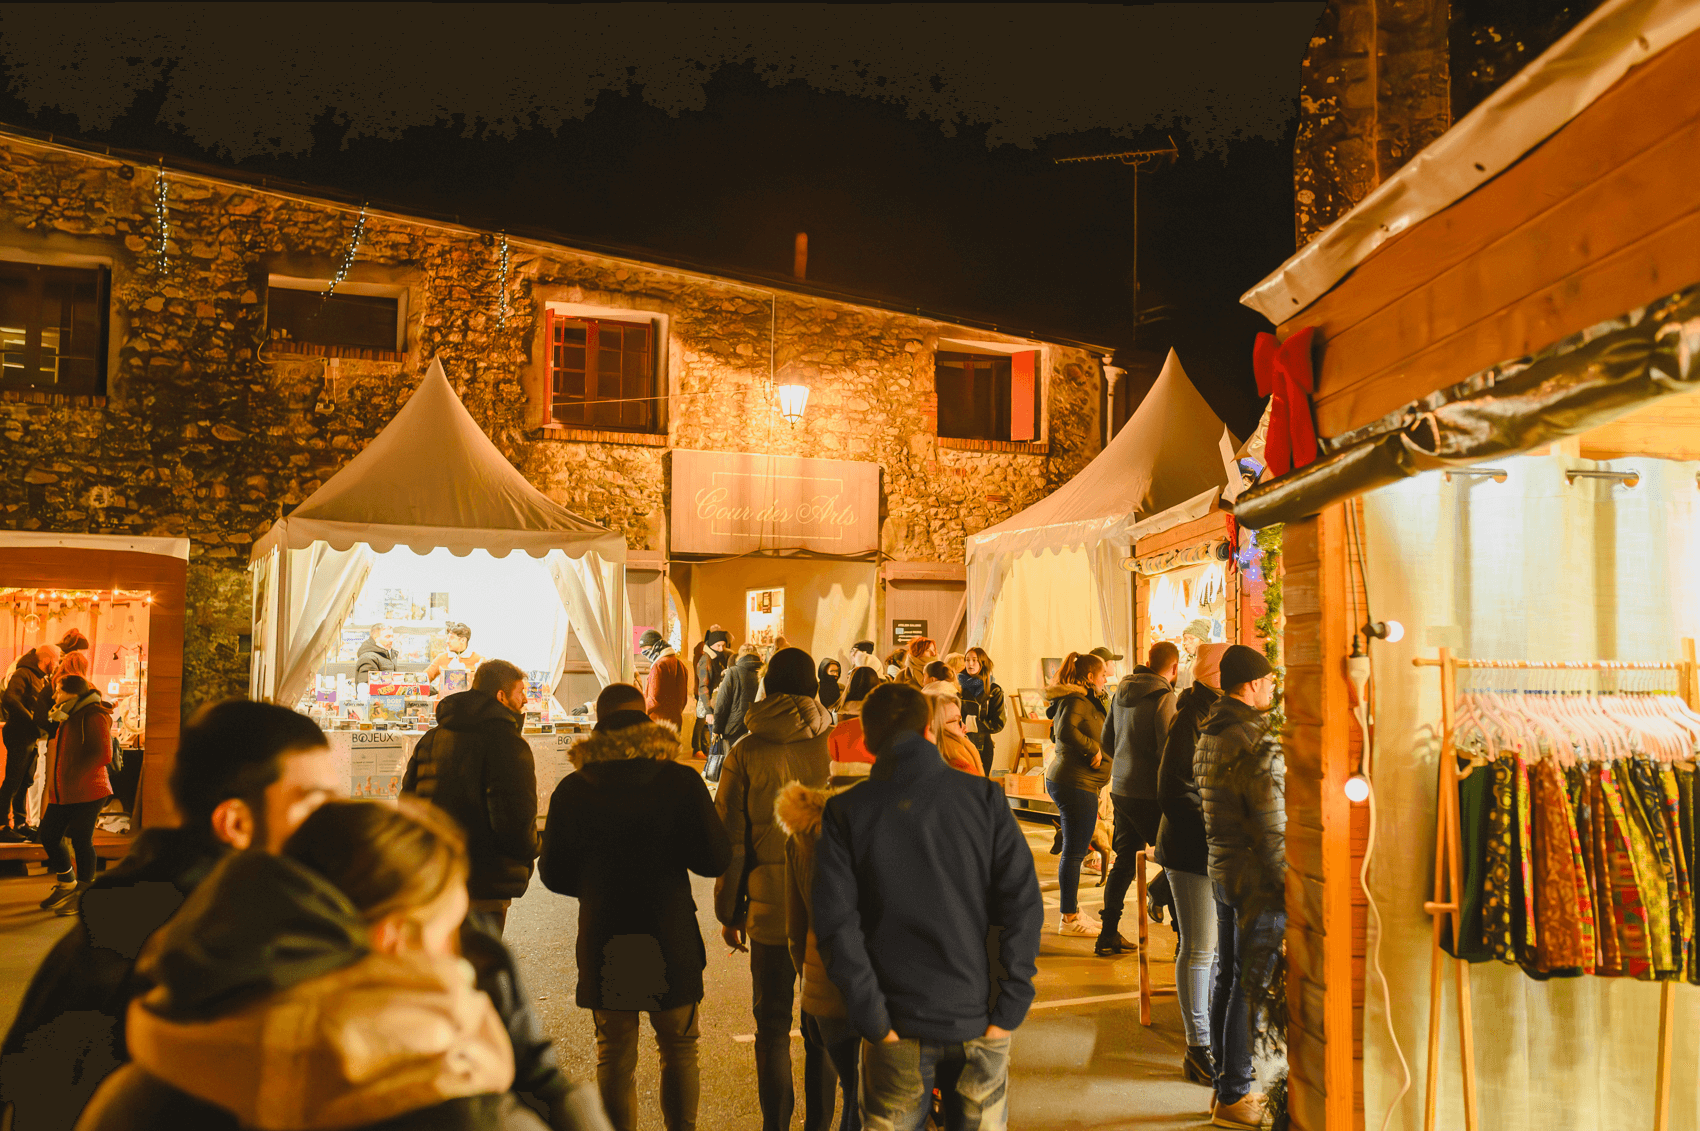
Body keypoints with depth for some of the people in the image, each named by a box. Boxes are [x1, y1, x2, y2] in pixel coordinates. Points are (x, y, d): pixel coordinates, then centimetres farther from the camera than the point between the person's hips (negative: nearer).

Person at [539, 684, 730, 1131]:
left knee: (614, 1057, 12)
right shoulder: (682, 782, -8)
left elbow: (554, 875, 0)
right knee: (679, 1050, 16)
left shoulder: (572, 790, -4)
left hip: (604, 943, 1)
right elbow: (716, 859, -8)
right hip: (670, 940, 0)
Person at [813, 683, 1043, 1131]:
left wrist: (872, 1019, -6)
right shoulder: (983, 797, -3)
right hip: (980, 1023, 1)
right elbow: (1022, 904, -9)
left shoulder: (845, 813, -4)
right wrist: (1009, 1008, -6)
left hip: (900, 1026, 0)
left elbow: (836, 924, -10)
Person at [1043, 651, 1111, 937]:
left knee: (1074, 851, 17)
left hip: (1067, 781, 11)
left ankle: (1072, 911, 26)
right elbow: (1065, 731, -33)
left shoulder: (1085, 700, 18)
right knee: (1074, 852, -5)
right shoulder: (1076, 701, -15)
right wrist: (1093, 749, -23)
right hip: (1077, 784, -11)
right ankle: (1069, 919, 2)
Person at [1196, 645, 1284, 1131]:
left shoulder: (1209, 735, 9)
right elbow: (1272, 826, -20)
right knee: (1251, 986, 0)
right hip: (1255, 877, -9)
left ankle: (1225, 1082, 27)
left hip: (1222, 867, 9)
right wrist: (1288, 884, -13)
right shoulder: (1258, 743, -20)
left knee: (1227, 977, 17)